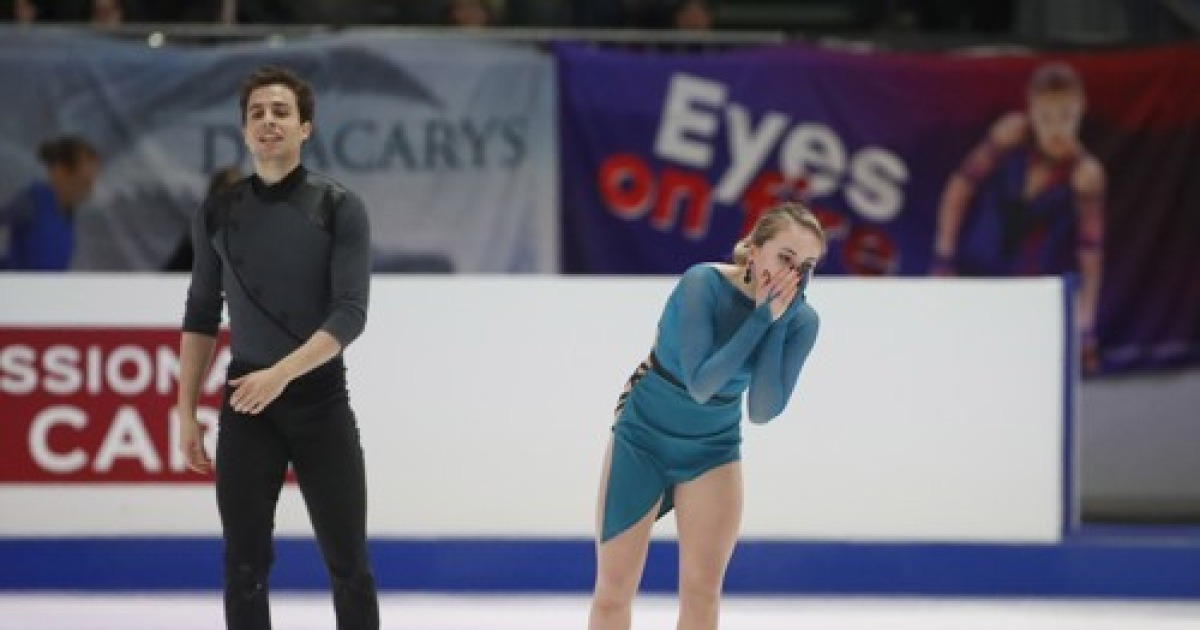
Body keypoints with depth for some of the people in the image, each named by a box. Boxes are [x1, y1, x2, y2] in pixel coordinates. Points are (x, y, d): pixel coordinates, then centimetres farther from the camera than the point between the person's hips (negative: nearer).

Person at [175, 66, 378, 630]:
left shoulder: (338, 208, -4)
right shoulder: (219, 214, 5)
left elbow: (350, 314, -12)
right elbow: (201, 318, 11)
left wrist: (281, 373, -23)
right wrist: (186, 412, 5)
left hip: (320, 400, -2)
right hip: (244, 404, 2)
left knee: (348, 565, 1)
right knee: (245, 567, 3)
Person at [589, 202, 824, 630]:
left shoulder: (800, 319, -15)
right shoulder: (704, 284, -26)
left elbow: (763, 410, -22)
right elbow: (700, 383, -33)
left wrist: (779, 321, -29)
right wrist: (761, 317, -34)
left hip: (712, 447, 3)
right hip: (643, 435, -3)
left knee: (701, 592, 0)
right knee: (613, 590, 1)